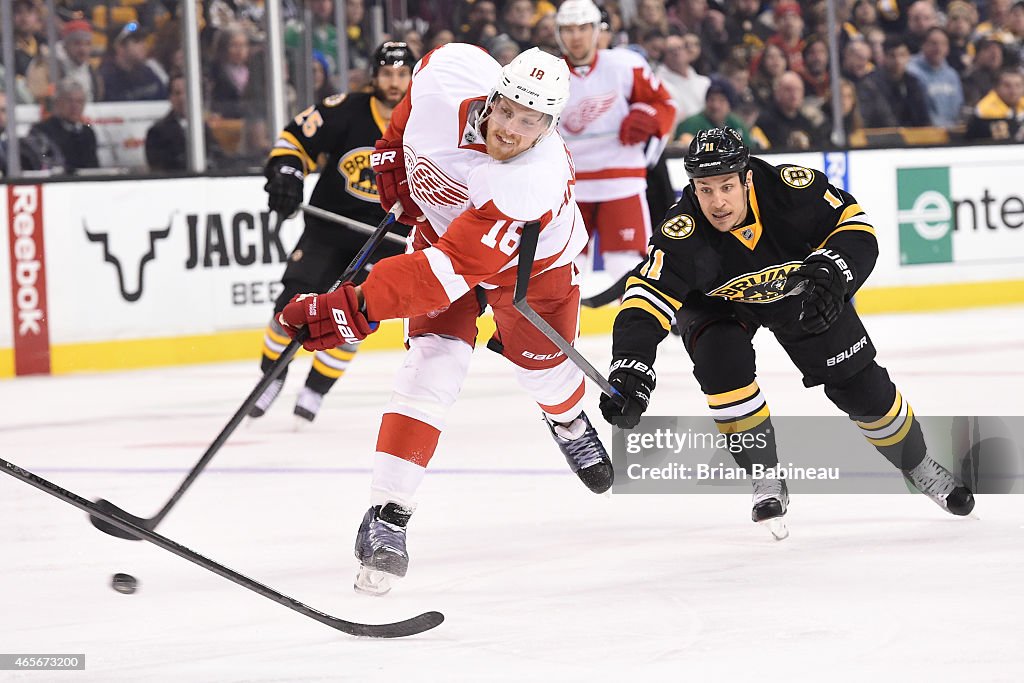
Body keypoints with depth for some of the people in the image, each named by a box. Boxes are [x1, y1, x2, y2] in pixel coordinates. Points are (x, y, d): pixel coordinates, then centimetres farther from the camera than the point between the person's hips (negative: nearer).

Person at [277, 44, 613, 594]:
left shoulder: (535, 182, -44)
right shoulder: (450, 74, -33)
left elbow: (451, 270, -49)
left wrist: (357, 307, -53)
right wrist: (393, 148, -6)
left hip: (531, 256, -2)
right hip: (441, 225, 2)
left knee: (542, 368, 9)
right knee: (432, 367, -15)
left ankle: (569, 422, 50)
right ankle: (386, 518, -17)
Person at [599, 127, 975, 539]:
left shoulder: (792, 188, -35)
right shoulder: (683, 234, -38)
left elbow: (854, 223, -22)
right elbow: (646, 296, -43)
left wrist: (832, 270, -40)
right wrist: (630, 369, -58)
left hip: (799, 287, 1)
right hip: (716, 302, -1)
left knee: (859, 383, 2)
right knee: (722, 363, -29)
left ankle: (917, 465, 30)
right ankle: (766, 481, -11)